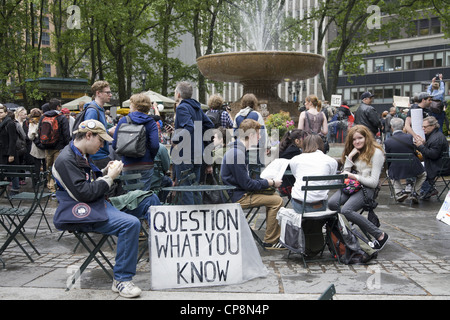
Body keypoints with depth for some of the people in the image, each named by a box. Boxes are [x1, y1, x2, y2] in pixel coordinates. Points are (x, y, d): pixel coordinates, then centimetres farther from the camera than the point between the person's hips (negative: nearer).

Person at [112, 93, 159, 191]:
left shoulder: (123, 121, 1)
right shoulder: (151, 123, -2)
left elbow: (114, 145, -1)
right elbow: (155, 145, -14)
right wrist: (151, 157, 5)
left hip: (128, 165, 2)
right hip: (145, 165, -2)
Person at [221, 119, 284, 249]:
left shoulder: (238, 150, 11)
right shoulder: (236, 153, -22)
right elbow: (247, 184, -21)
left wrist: (267, 181, 8)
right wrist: (271, 183, -12)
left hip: (241, 192, 11)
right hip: (237, 197, -11)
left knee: (274, 194, 13)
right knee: (277, 200, -14)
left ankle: (275, 235, 15)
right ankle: (270, 241, -5)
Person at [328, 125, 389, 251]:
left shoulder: (376, 152, -3)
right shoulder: (354, 152, 19)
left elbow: (374, 182, -9)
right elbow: (346, 173, 10)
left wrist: (354, 176, -10)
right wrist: (350, 156, 1)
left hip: (367, 188, -6)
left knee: (346, 210, -29)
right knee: (331, 203, -24)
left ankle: (380, 235, -15)